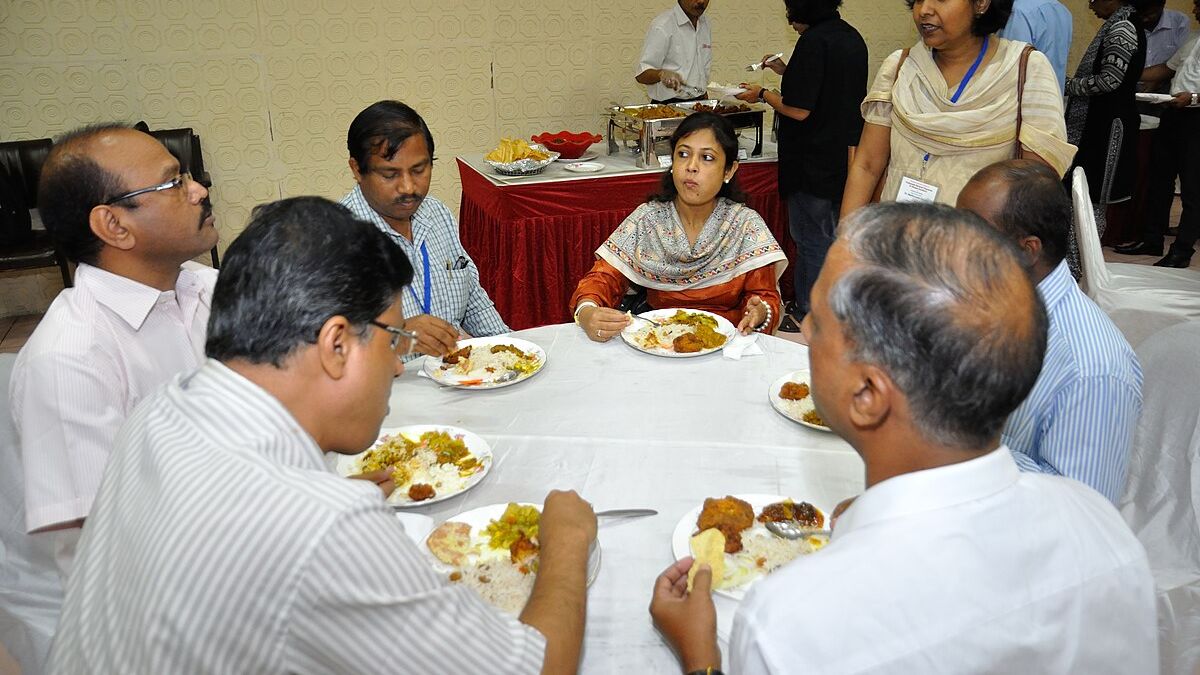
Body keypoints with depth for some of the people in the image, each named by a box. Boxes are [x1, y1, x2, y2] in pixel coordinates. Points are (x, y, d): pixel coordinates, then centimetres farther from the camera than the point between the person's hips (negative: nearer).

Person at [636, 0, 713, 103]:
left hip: (699, 105, 7)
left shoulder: (706, 24, 15)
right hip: (669, 105, -7)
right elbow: (641, 75, -13)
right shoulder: (662, 26, -8)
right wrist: (662, 73, -32)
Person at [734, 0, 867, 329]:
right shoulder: (851, 37, 9)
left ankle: (808, 316, 13)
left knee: (811, 240, 2)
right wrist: (787, 72, 16)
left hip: (814, 163, -9)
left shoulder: (814, 41, -19)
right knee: (832, 235, 19)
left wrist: (762, 94, -6)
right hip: (843, 158, 9)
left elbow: (799, 110, -21)